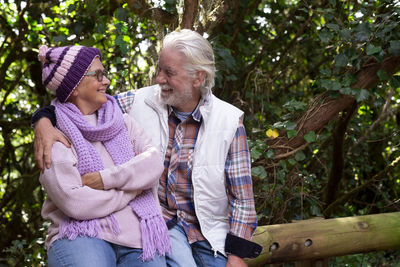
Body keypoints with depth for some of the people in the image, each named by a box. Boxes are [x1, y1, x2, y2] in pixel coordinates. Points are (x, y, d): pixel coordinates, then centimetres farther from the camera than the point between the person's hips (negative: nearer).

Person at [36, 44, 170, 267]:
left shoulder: (121, 122, 15)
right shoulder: (55, 135, -2)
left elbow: (155, 162, 0)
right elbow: (74, 203, -13)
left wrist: (106, 179, -13)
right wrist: (131, 190, -4)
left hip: (138, 239, 4)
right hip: (82, 236, -4)